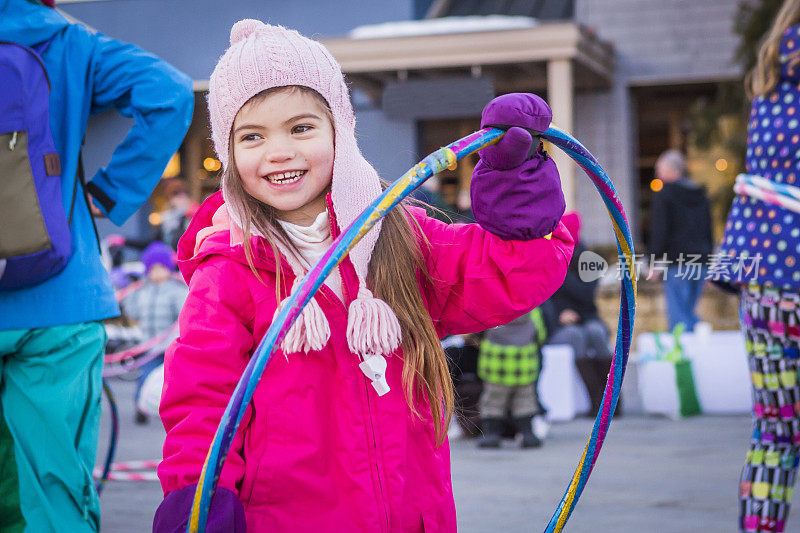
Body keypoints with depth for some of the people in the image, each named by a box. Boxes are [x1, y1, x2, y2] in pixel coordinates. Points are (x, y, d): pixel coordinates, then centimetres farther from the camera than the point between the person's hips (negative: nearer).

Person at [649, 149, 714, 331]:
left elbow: (660, 230, -10)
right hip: (700, 261, 7)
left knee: (678, 315, -7)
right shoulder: (700, 194, 16)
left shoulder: (664, 194, -5)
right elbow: (708, 231, 19)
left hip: (677, 261, -7)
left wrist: (654, 259, -6)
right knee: (689, 312, 16)